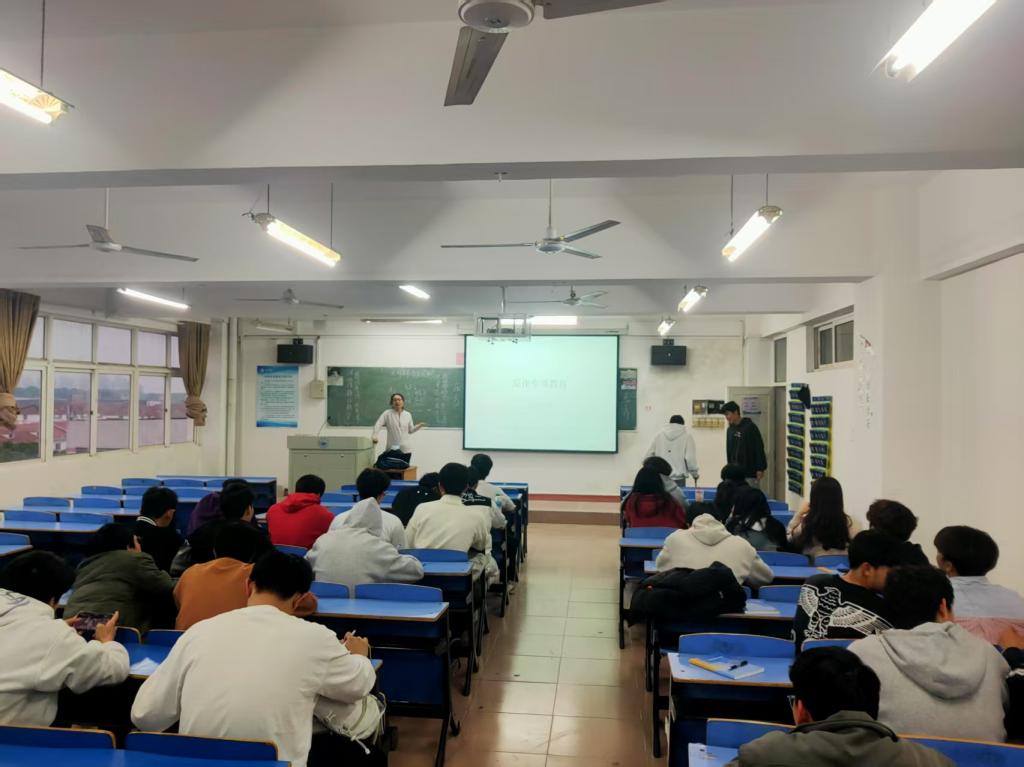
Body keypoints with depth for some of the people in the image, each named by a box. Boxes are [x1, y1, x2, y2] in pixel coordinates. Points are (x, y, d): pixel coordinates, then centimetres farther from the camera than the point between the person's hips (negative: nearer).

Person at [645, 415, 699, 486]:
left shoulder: (658, 435, 8)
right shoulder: (687, 436, 0)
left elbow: (647, 456, 5)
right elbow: (690, 459, -8)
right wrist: (695, 474, 8)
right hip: (678, 479, -3)